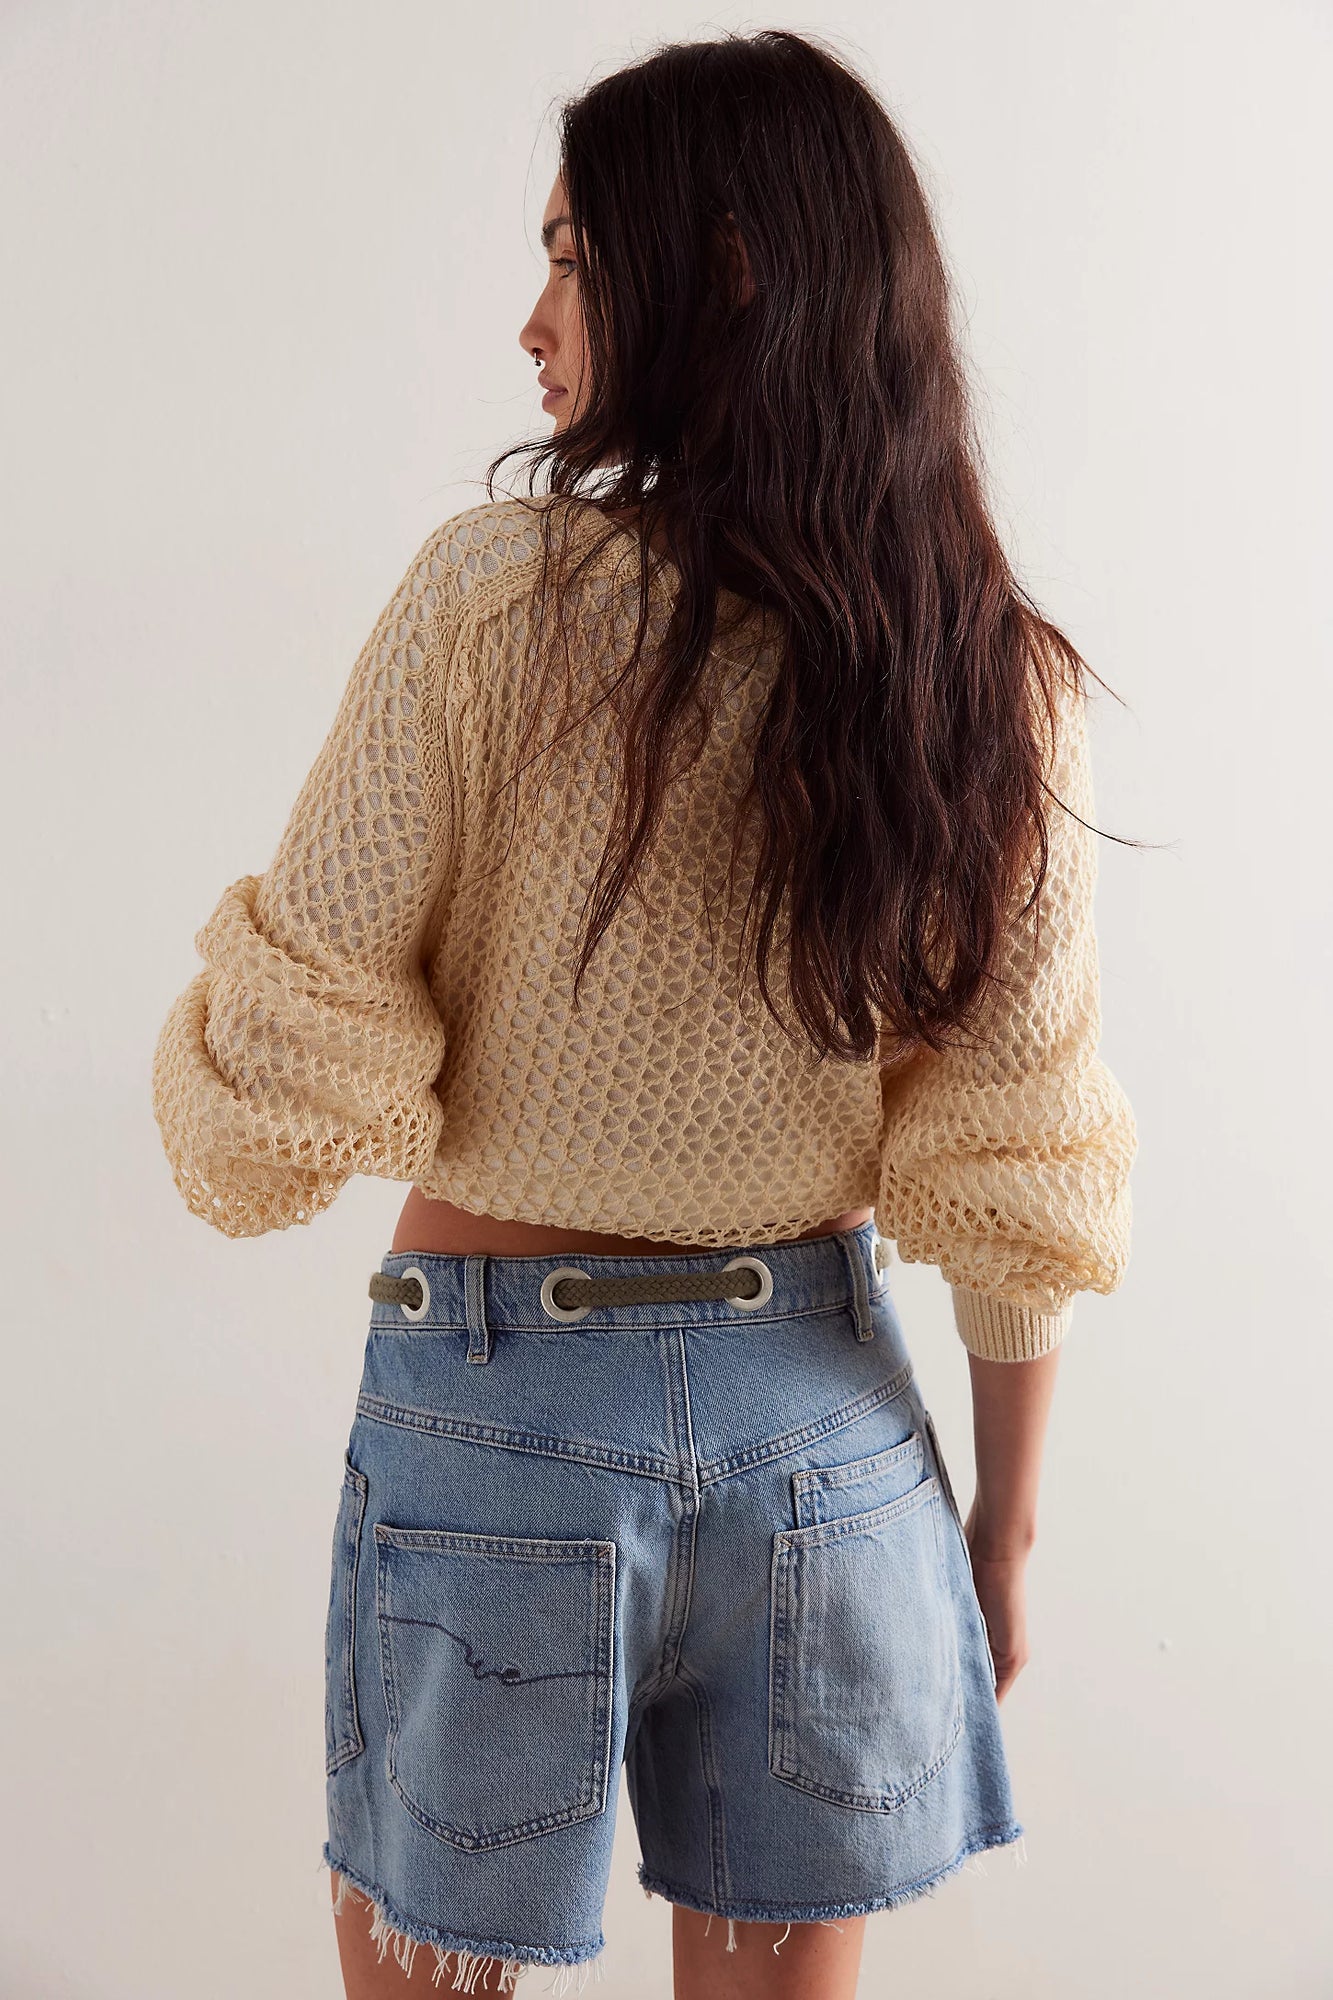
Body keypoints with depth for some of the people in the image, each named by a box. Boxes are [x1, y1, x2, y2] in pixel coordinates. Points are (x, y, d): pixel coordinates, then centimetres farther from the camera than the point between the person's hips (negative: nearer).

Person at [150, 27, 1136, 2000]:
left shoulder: (497, 592, -17)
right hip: (825, 1412, 4)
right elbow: (1012, 1178, -3)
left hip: (498, 1405, -3)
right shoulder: (1002, 682, -6)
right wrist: (1006, 1526, 9)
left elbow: (288, 1061, -14)